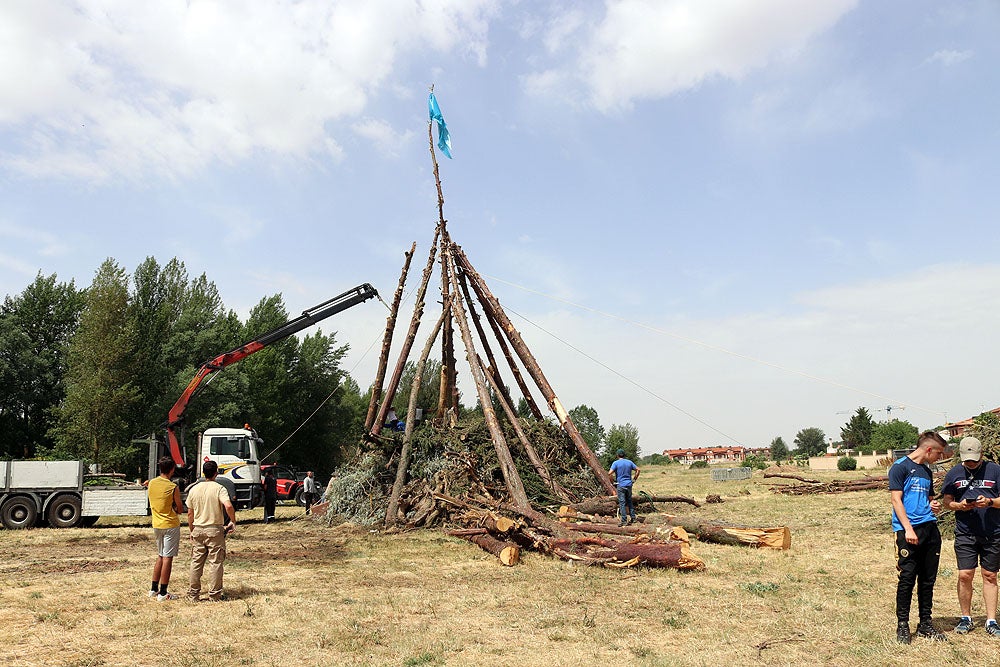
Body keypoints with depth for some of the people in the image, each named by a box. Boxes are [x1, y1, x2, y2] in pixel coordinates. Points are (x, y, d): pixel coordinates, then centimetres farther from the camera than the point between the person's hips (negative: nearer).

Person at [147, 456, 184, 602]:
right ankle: (163, 593, 1)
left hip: (156, 525, 6)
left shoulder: (151, 483, 2)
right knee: (167, 558, -1)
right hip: (170, 525, -6)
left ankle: (154, 589, 23)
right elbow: (180, 509, -8)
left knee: (160, 556, 19)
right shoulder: (173, 487, -16)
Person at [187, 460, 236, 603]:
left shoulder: (194, 489, 4)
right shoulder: (219, 488, -10)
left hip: (198, 529, 4)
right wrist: (233, 522, -10)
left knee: (196, 563, 11)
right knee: (215, 563, 3)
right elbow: (228, 506, -25)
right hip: (215, 529, -4)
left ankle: (193, 594, 17)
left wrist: (192, 531, 19)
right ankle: (214, 595, 7)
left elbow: (190, 514, 9)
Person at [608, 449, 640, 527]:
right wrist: (634, 479, 19)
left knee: (622, 503, -3)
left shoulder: (616, 463, -6)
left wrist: (612, 481, -1)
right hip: (629, 484, 5)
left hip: (621, 485, -5)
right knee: (629, 501, 17)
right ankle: (632, 517, 19)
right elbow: (638, 469, 12)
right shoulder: (629, 462, 8)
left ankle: (623, 520, -3)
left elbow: (610, 473, -16)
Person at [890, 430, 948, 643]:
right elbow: (896, 499, -10)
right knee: (907, 578, -5)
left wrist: (934, 506, 7)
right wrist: (908, 529, -17)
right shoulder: (900, 467, -4)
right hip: (909, 530, -8)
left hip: (930, 529, 8)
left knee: (928, 579, 11)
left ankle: (925, 624, 21)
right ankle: (902, 625, 4)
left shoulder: (927, 472, 20)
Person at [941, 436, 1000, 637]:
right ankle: (966, 618, 14)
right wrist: (959, 506, -12)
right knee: (965, 575, -2)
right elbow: (946, 501, 7)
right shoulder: (954, 474, 5)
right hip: (965, 533, 1)